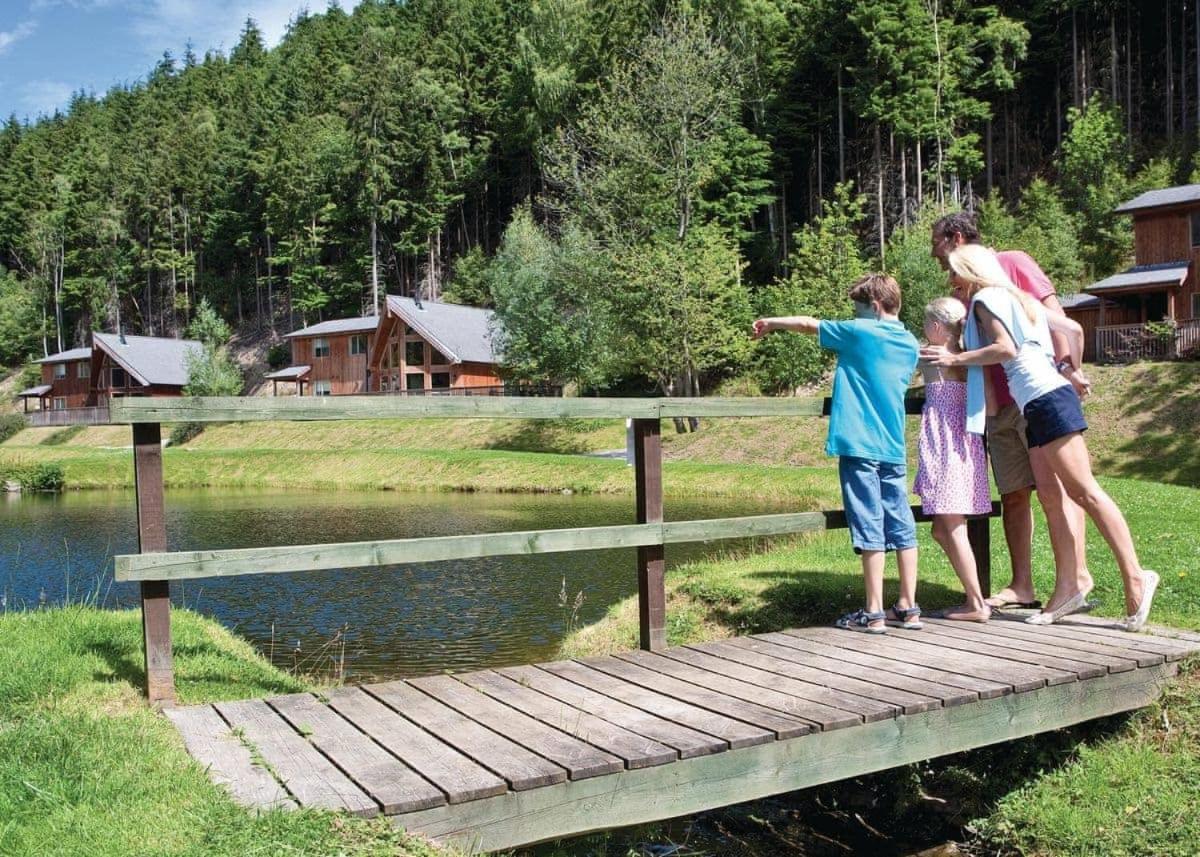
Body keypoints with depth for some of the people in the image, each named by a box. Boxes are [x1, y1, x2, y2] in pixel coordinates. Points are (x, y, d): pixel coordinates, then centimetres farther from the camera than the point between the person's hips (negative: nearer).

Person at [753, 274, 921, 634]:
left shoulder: (860, 333, -5)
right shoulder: (910, 344, 12)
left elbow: (807, 323, 4)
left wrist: (771, 323, 20)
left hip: (859, 445, -6)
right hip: (893, 448, 6)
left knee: (870, 527, -4)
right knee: (901, 527, 8)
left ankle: (874, 614, 1)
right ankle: (908, 608, 14)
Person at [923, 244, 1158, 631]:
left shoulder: (986, 297, -1)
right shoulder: (1018, 298, 24)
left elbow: (1005, 349, -14)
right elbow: (1073, 329, 27)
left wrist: (955, 359, -7)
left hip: (1046, 399, -9)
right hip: (1038, 407, 9)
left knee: (1084, 490, -10)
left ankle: (1135, 576, -10)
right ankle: (1070, 588, 4)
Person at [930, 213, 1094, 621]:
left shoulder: (1011, 262, 1)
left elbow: (1054, 314, -8)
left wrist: (1066, 365, -20)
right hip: (998, 407, 7)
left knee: (1053, 487, -12)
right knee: (1013, 494, 5)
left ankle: (1075, 577, -10)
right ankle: (1022, 586, 9)